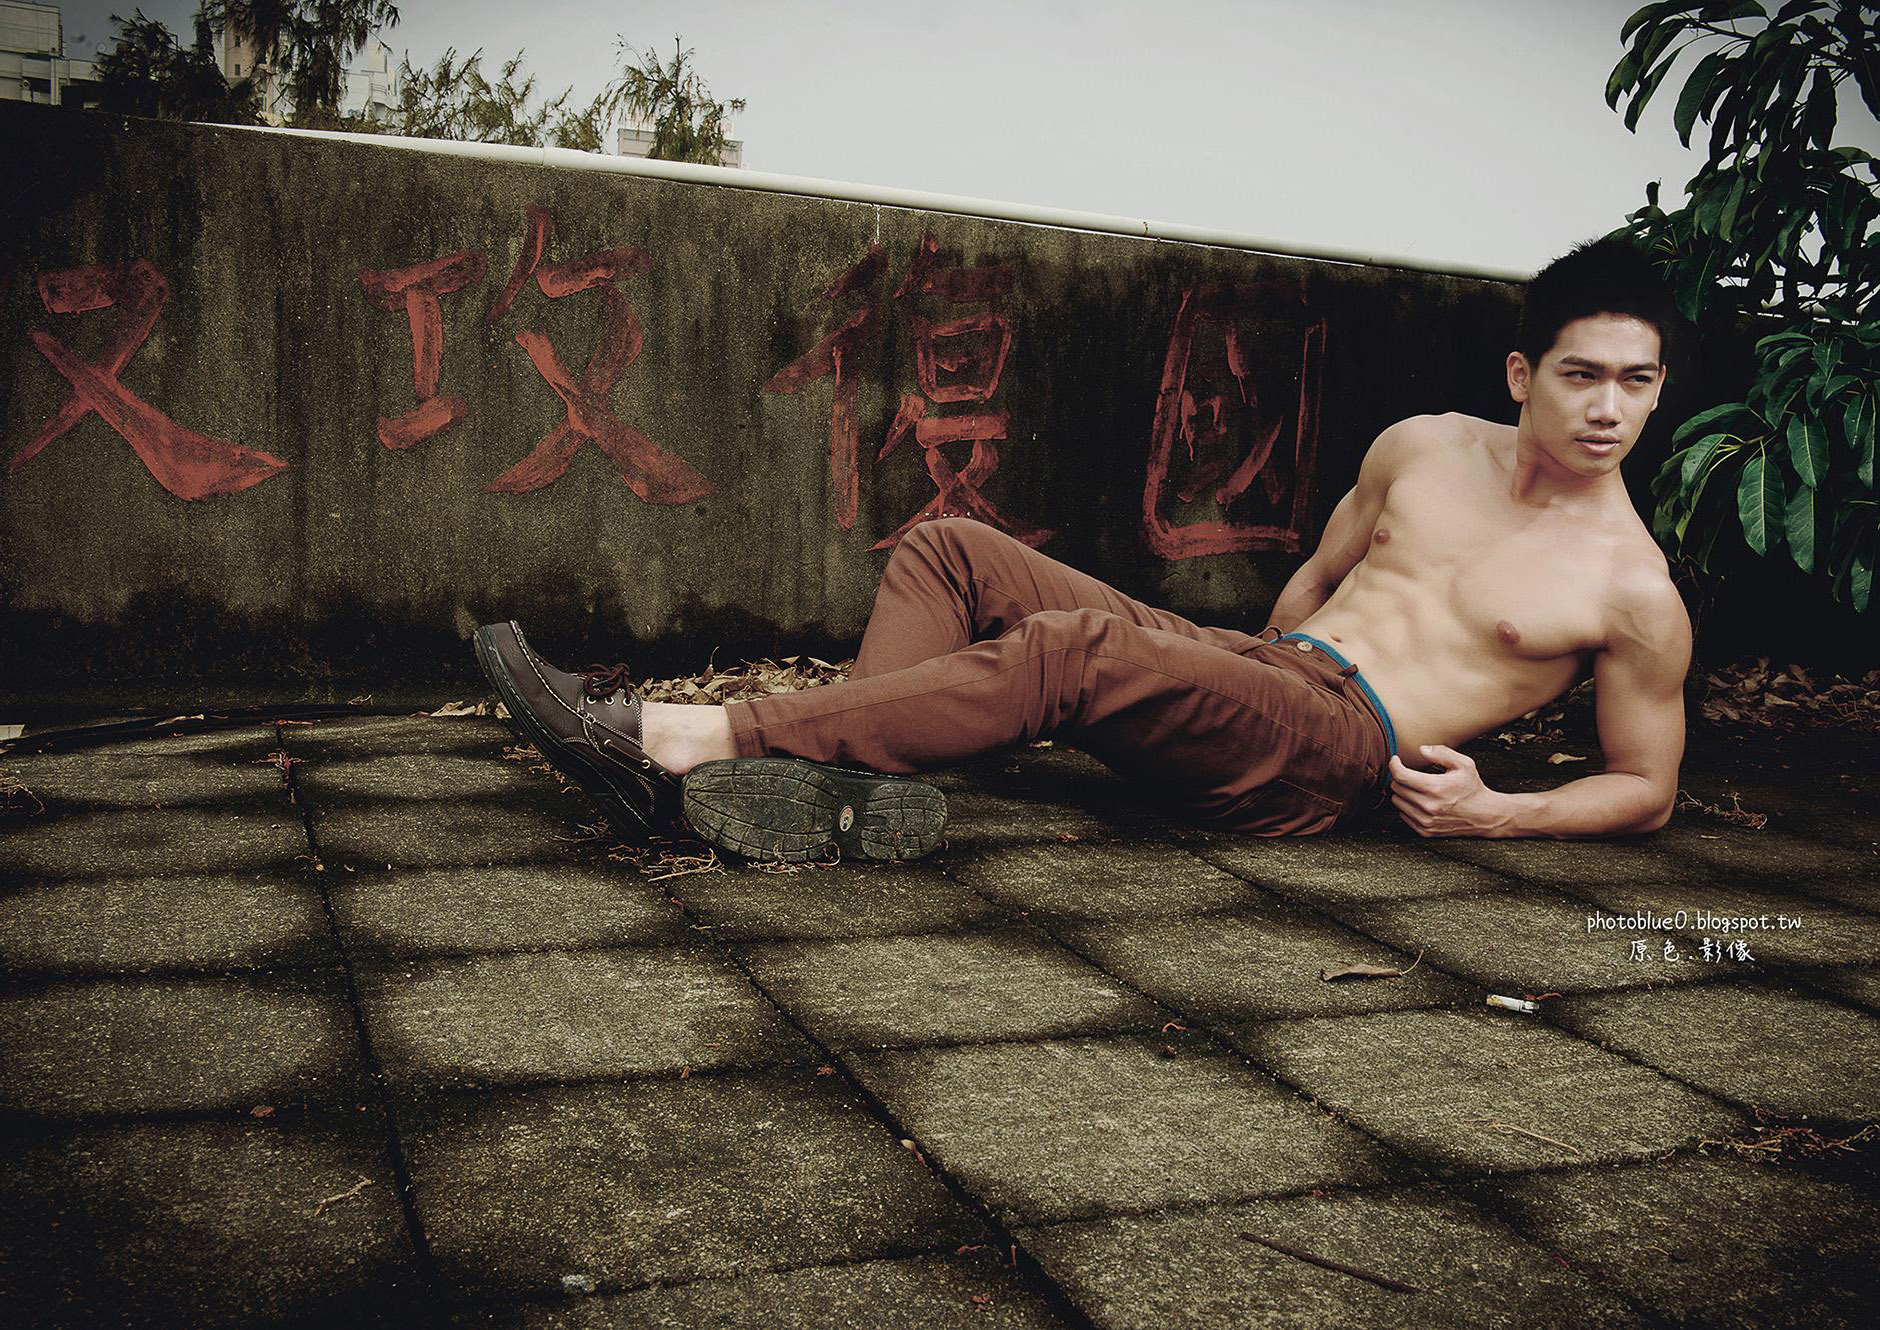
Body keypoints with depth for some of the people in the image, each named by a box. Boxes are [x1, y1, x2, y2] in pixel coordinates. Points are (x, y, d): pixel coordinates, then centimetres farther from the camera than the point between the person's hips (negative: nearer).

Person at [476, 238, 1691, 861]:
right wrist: (1254, 673, 15)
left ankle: (681, 740, -36)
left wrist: (1493, 812, -10)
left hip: (1335, 751, -6)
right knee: (948, 550, -5)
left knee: (1078, 649, -34)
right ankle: (845, 786, -31)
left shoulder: (1634, 590, -1)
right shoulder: (1422, 448, 13)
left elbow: (1648, 788, 6)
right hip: (1253, 661, 7)